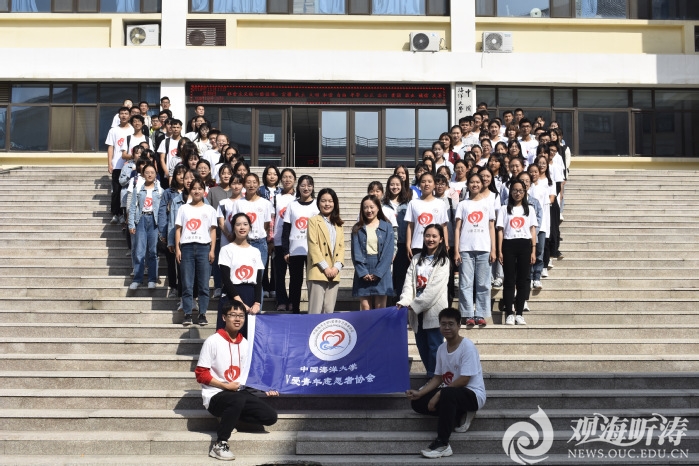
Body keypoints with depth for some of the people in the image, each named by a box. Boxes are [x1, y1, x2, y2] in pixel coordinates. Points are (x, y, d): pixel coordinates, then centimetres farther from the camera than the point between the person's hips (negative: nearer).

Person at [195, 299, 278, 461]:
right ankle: (220, 445, -26)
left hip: (240, 393, 6)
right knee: (238, 400, -39)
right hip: (215, 396, -6)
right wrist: (226, 386, -16)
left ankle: (228, 419, 4)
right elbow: (200, 374, -9)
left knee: (270, 416, -10)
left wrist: (264, 388, 3)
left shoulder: (245, 343, 8)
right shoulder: (213, 341, -9)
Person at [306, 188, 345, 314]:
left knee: (329, 311, 6)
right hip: (318, 272, -5)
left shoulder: (338, 224, 18)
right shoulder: (314, 221, 1)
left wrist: (337, 267, -4)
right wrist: (325, 267, -12)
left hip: (334, 274, 5)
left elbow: (341, 247, 12)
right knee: (316, 310, -6)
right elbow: (313, 246, -6)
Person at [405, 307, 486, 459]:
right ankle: (459, 415, 0)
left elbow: (464, 380, -21)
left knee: (447, 394, -39)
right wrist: (419, 393, -6)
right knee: (417, 403, -6)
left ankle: (442, 444, -28)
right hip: (452, 393, 8)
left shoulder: (467, 346, -17)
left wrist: (438, 395, -22)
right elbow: (438, 378, 9)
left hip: (473, 394, -8)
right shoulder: (441, 349, 5)